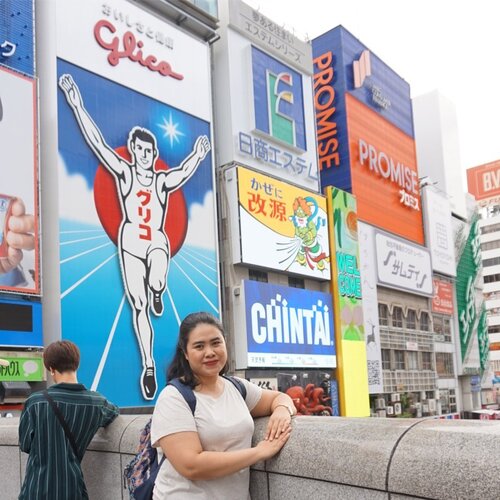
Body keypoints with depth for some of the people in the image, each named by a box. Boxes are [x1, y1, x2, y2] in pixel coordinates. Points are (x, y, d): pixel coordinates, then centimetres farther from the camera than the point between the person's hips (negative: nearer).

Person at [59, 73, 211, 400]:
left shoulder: (163, 180, 7)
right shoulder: (124, 173, 1)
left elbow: (184, 172, -6)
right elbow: (98, 143, -5)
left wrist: (198, 157, -19)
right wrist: (77, 106, -10)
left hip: (158, 242, 0)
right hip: (131, 242, 0)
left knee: (156, 283, -31)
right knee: (139, 306, 0)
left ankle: (157, 294, 10)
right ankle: (149, 366, 9)